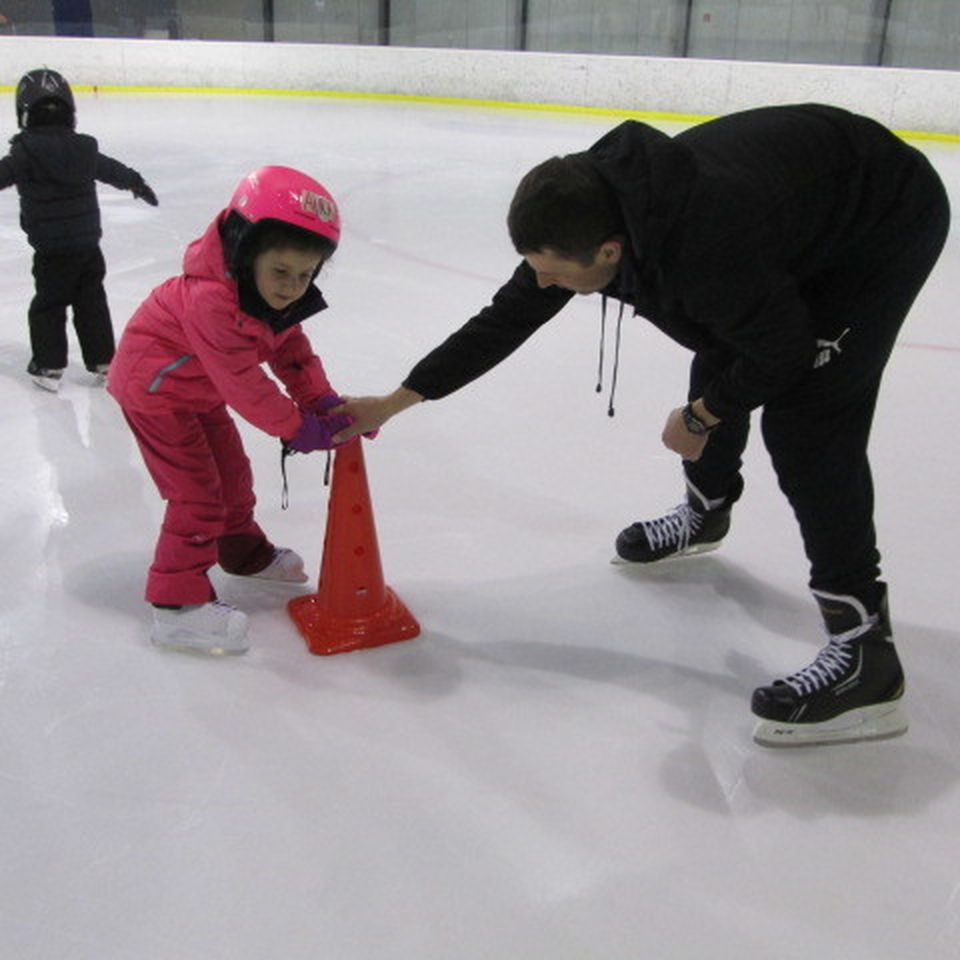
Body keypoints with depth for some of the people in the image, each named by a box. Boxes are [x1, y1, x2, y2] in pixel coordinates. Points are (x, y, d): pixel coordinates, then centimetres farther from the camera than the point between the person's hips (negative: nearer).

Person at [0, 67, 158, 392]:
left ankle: (49, 366, 11)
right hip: (89, 245, 5)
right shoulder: (84, 148, 5)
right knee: (92, 304, 15)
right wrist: (138, 183, 38)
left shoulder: (26, 151, -11)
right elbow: (113, 169, 20)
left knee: (47, 307, 8)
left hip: (51, 250, -5)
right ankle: (103, 362, 22)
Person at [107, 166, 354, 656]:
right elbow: (243, 382, -34)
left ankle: (245, 552, 44)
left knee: (231, 470, 20)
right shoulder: (212, 299, -37)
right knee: (197, 491, -12)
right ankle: (177, 605, -4)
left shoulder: (278, 294, -10)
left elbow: (292, 349, -4)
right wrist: (297, 427, -27)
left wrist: (323, 402, -17)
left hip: (199, 389, 9)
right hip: (154, 387, -9)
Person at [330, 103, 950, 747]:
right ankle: (706, 511, 45)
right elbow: (508, 317, -8)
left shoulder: (705, 257, -41)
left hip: (889, 222, -8)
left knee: (804, 418, -21)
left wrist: (699, 418, -9)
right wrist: (395, 401, -5)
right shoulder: (590, 208, -17)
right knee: (719, 362, 18)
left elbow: (783, 353, -25)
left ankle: (864, 652, -17)